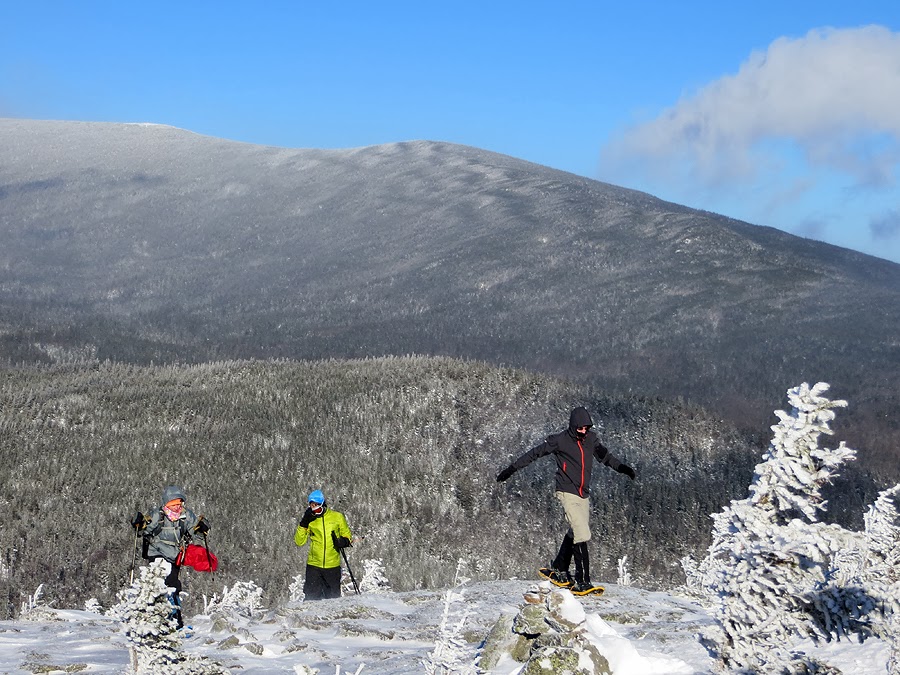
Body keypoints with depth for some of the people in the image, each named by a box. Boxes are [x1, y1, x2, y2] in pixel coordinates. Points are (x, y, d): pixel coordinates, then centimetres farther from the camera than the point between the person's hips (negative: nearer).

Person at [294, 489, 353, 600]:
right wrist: (304, 524, -9)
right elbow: (299, 541, 2)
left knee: (333, 597, 6)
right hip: (314, 565, 0)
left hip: (333, 565, 0)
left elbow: (347, 536, 11)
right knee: (311, 597, -4)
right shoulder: (310, 520, 4)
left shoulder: (337, 517, 1)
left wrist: (343, 542, -12)